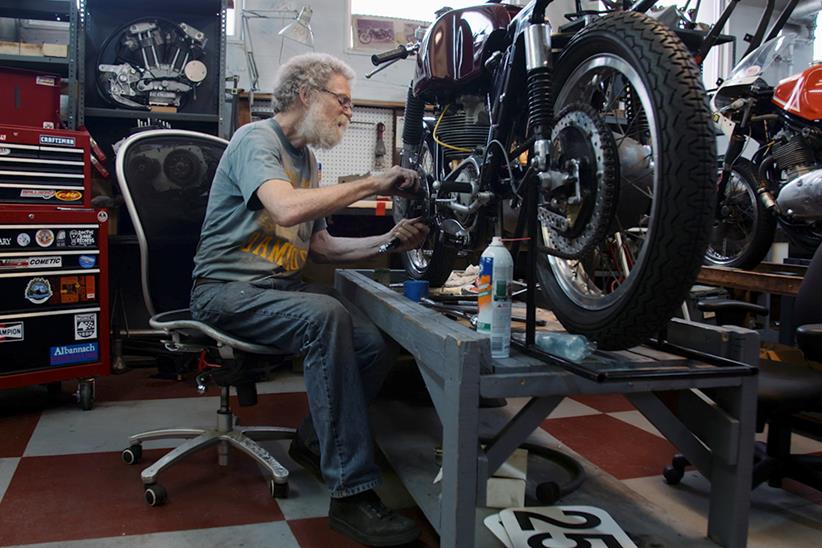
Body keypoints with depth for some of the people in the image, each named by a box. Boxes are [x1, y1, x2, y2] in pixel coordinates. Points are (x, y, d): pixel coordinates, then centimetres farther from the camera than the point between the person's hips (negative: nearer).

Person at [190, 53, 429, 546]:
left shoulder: (307, 158, 19)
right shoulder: (256, 140, -8)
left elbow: (322, 246, 16)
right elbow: (287, 209, -30)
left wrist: (389, 241, 3)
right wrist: (374, 184, -24)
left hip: (283, 286, 8)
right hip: (228, 289, -7)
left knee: (374, 347, -19)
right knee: (326, 316, -36)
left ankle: (315, 442, 8)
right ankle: (352, 493, -31)